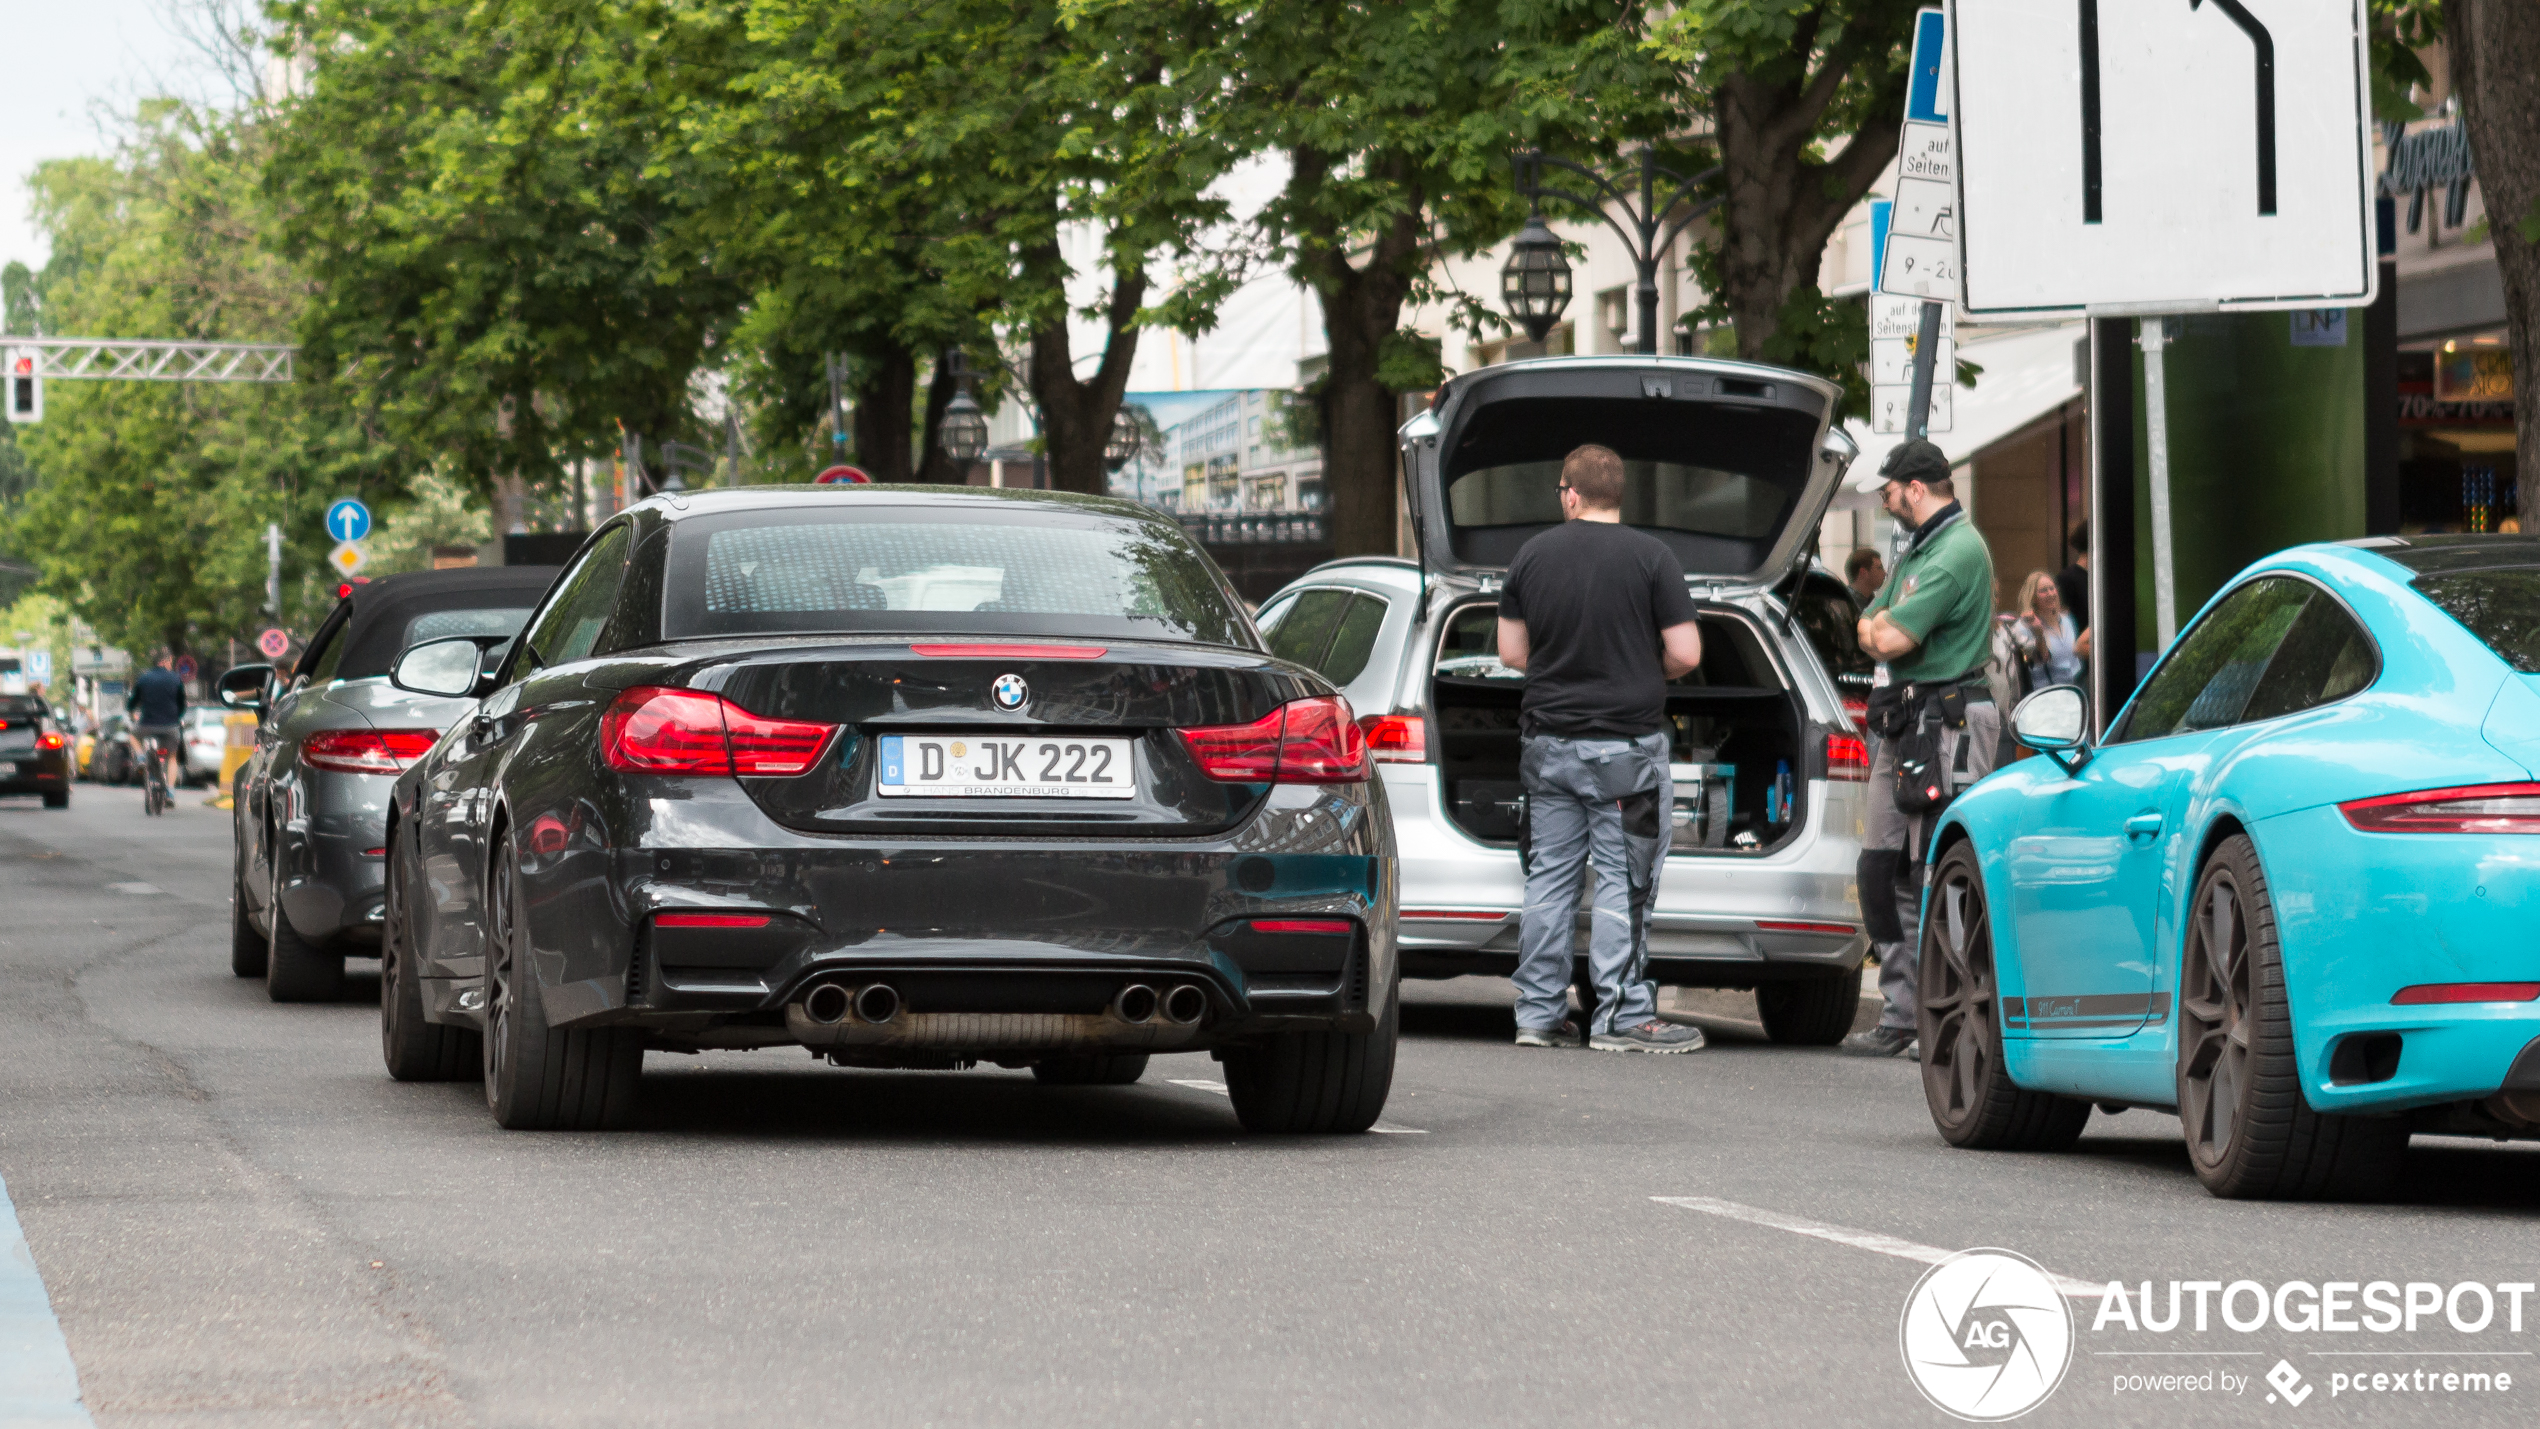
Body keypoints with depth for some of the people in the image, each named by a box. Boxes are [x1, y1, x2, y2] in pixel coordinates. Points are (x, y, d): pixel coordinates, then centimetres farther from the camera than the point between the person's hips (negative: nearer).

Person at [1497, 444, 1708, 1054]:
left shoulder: (1532, 555, 3)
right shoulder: (1652, 557, -8)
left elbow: (1511, 652, 8)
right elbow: (1685, 653, -10)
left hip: (1548, 744, 4)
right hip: (1625, 743, -4)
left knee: (1548, 879, 9)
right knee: (1622, 883, -1)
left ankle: (1538, 1013, 12)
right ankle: (1621, 1016, -1)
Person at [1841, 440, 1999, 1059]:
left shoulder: (1959, 550, -13)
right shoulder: (1916, 551, 20)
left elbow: (1892, 640, -19)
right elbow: (1869, 631, 21)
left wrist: (1886, 626, 4)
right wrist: (1886, 626, -1)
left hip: (1946, 723, -10)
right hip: (1901, 727, 10)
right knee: (1883, 873, 8)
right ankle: (1900, 1016, 12)